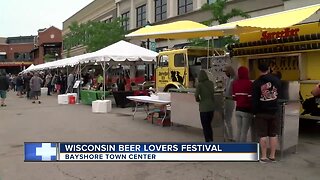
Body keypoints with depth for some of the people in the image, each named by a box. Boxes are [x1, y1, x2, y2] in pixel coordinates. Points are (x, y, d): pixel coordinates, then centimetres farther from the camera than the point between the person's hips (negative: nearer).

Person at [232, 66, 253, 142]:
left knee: (239, 130, 12)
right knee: (244, 132, 0)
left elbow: (234, 97, 7)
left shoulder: (235, 83, 4)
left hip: (238, 109, 6)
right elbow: (251, 98, -15)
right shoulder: (249, 83, -13)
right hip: (247, 110, -6)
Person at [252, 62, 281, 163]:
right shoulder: (276, 80, 2)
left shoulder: (257, 83, -11)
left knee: (263, 135, 3)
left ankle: (263, 157, 8)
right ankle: (272, 156, 17)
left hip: (261, 112, -3)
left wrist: (254, 112, -4)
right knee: (273, 135, 10)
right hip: (274, 111, 3)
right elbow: (278, 93, 15)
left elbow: (254, 100, -11)